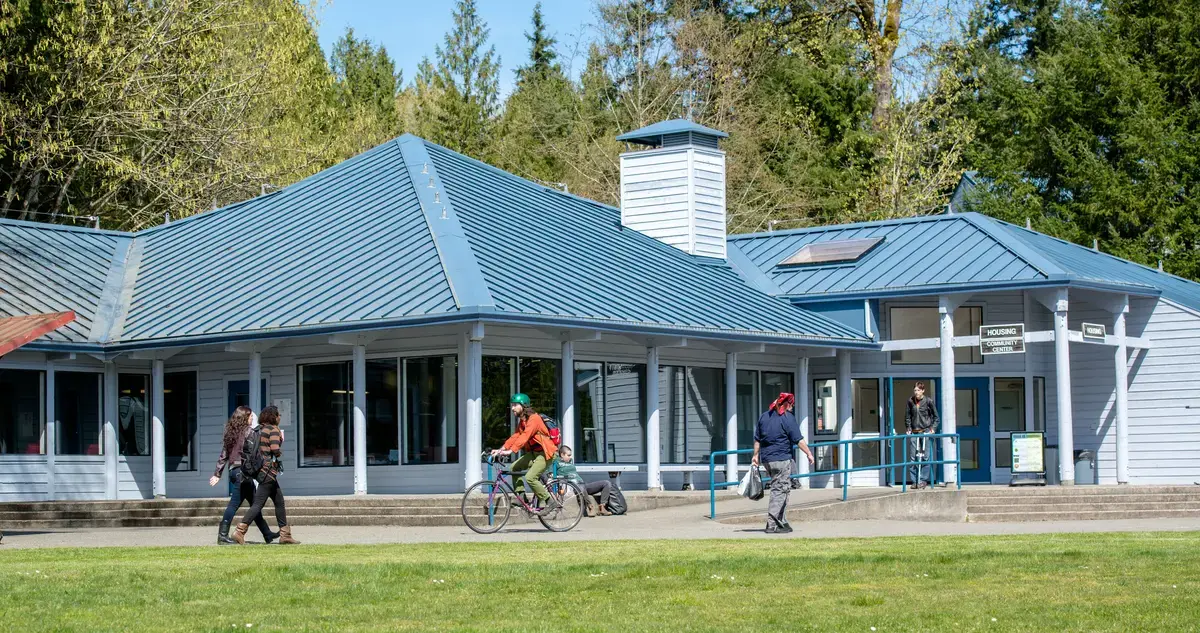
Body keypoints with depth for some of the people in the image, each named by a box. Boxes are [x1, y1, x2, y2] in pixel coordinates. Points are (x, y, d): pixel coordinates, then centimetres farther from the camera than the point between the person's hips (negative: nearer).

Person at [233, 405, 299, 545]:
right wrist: (279, 454, -1)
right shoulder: (274, 430, -11)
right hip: (269, 470, -9)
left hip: (261, 469, 9)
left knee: (279, 501, 14)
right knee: (259, 503, -9)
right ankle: (240, 531, -15)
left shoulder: (261, 429, 14)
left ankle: (285, 535, 17)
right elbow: (275, 449, -22)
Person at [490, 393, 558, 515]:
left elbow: (525, 436, -29)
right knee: (514, 467, 2)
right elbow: (516, 436, 6)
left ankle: (550, 503, -11)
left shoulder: (534, 419, -19)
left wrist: (511, 451, -37)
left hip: (545, 453, -10)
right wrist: (501, 449, -6)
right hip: (534, 452, 10)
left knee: (530, 478, -22)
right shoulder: (522, 421, 12)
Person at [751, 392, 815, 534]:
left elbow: (757, 439, 17)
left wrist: (756, 455, 25)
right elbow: (798, 439, -10)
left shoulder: (764, 416, 13)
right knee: (780, 491, -4)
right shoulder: (787, 418, -8)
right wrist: (809, 453, -2)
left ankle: (782, 522, 17)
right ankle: (772, 524, -9)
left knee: (783, 490, 16)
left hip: (766, 459, 7)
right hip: (781, 459, -7)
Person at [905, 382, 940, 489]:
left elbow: (936, 417, 6)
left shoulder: (928, 401, -2)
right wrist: (908, 428, 5)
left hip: (926, 431, -2)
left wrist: (933, 428, -4)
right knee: (913, 456, -1)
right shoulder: (910, 401, 4)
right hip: (914, 432, 2)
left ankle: (923, 480, 4)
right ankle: (914, 480, 4)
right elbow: (907, 416, 14)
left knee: (925, 456, -2)